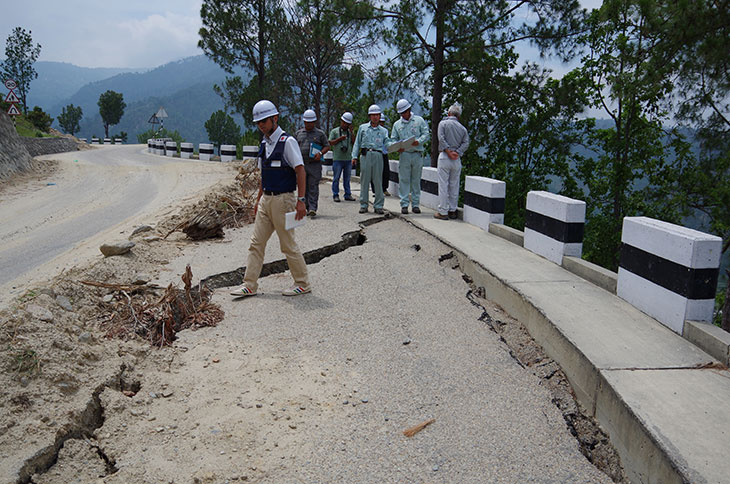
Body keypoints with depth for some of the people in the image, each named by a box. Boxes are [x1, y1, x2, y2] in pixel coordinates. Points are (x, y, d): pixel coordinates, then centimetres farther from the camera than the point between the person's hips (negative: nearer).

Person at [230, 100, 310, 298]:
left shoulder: (288, 142, -11)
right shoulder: (264, 144, 13)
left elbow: (300, 172, -15)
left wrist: (300, 200, -21)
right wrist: (259, 199, 19)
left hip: (283, 200, -8)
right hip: (266, 200, 8)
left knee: (288, 245, 1)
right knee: (256, 243, 7)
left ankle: (303, 284, 15)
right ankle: (249, 285, 13)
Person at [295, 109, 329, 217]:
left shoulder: (320, 133, 8)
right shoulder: (299, 133, 16)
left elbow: (327, 146, 7)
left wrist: (320, 153, -11)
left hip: (314, 164, -3)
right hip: (301, 164, 3)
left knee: (313, 187, -9)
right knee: (304, 187, 5)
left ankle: (313, 208, -11)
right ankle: (307, 208, 13)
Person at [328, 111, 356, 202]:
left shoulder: (350, 132, 15)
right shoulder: (334, 131, 7)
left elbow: (354, 142, 2)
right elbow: (330, 143, 0)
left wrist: (351, 131, -3)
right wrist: (339, 139, -10)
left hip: (348, 159, 3)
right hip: (337, 159, -3)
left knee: (347, 178, 8)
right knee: (336, 178, -1)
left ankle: (348, 195, 13)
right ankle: (335, 195, 4)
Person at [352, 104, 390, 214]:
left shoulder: (384, 131, 17)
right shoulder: (362, 128, 15)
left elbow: (387, 143, 6)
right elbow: (357, 143, 13)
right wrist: (354, 156, 3)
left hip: (378, 156, 0)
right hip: (365, 155, 0)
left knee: (378, 181, -2)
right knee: (364, 180, 0)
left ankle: (378, 205, 3)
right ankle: (363, 205, 7)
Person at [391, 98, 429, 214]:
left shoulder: (419, 120, 9)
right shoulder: (397, 124, 14)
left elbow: (426, 134, 3)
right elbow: (393, 139, 13)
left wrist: (419, 141, -17)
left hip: (417, 154, -1)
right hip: (404, 154, 1)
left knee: (416, 180, 4)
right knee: (404, 180, -3)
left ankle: (415, 204, 11)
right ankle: (404, 204, 1)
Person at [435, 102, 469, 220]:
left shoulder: (443, 123, 2)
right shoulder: (462, 128, 12)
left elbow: (441, 139, -11)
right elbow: (466, 143, 0)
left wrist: (448, 152, -10)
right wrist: (457, 152, -8)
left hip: (444, 157, -4)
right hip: (457, 160, 4)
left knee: (443, 185, -3)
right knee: (454, 186, 10)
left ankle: (443, 212, -2)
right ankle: (452, 211, 15)